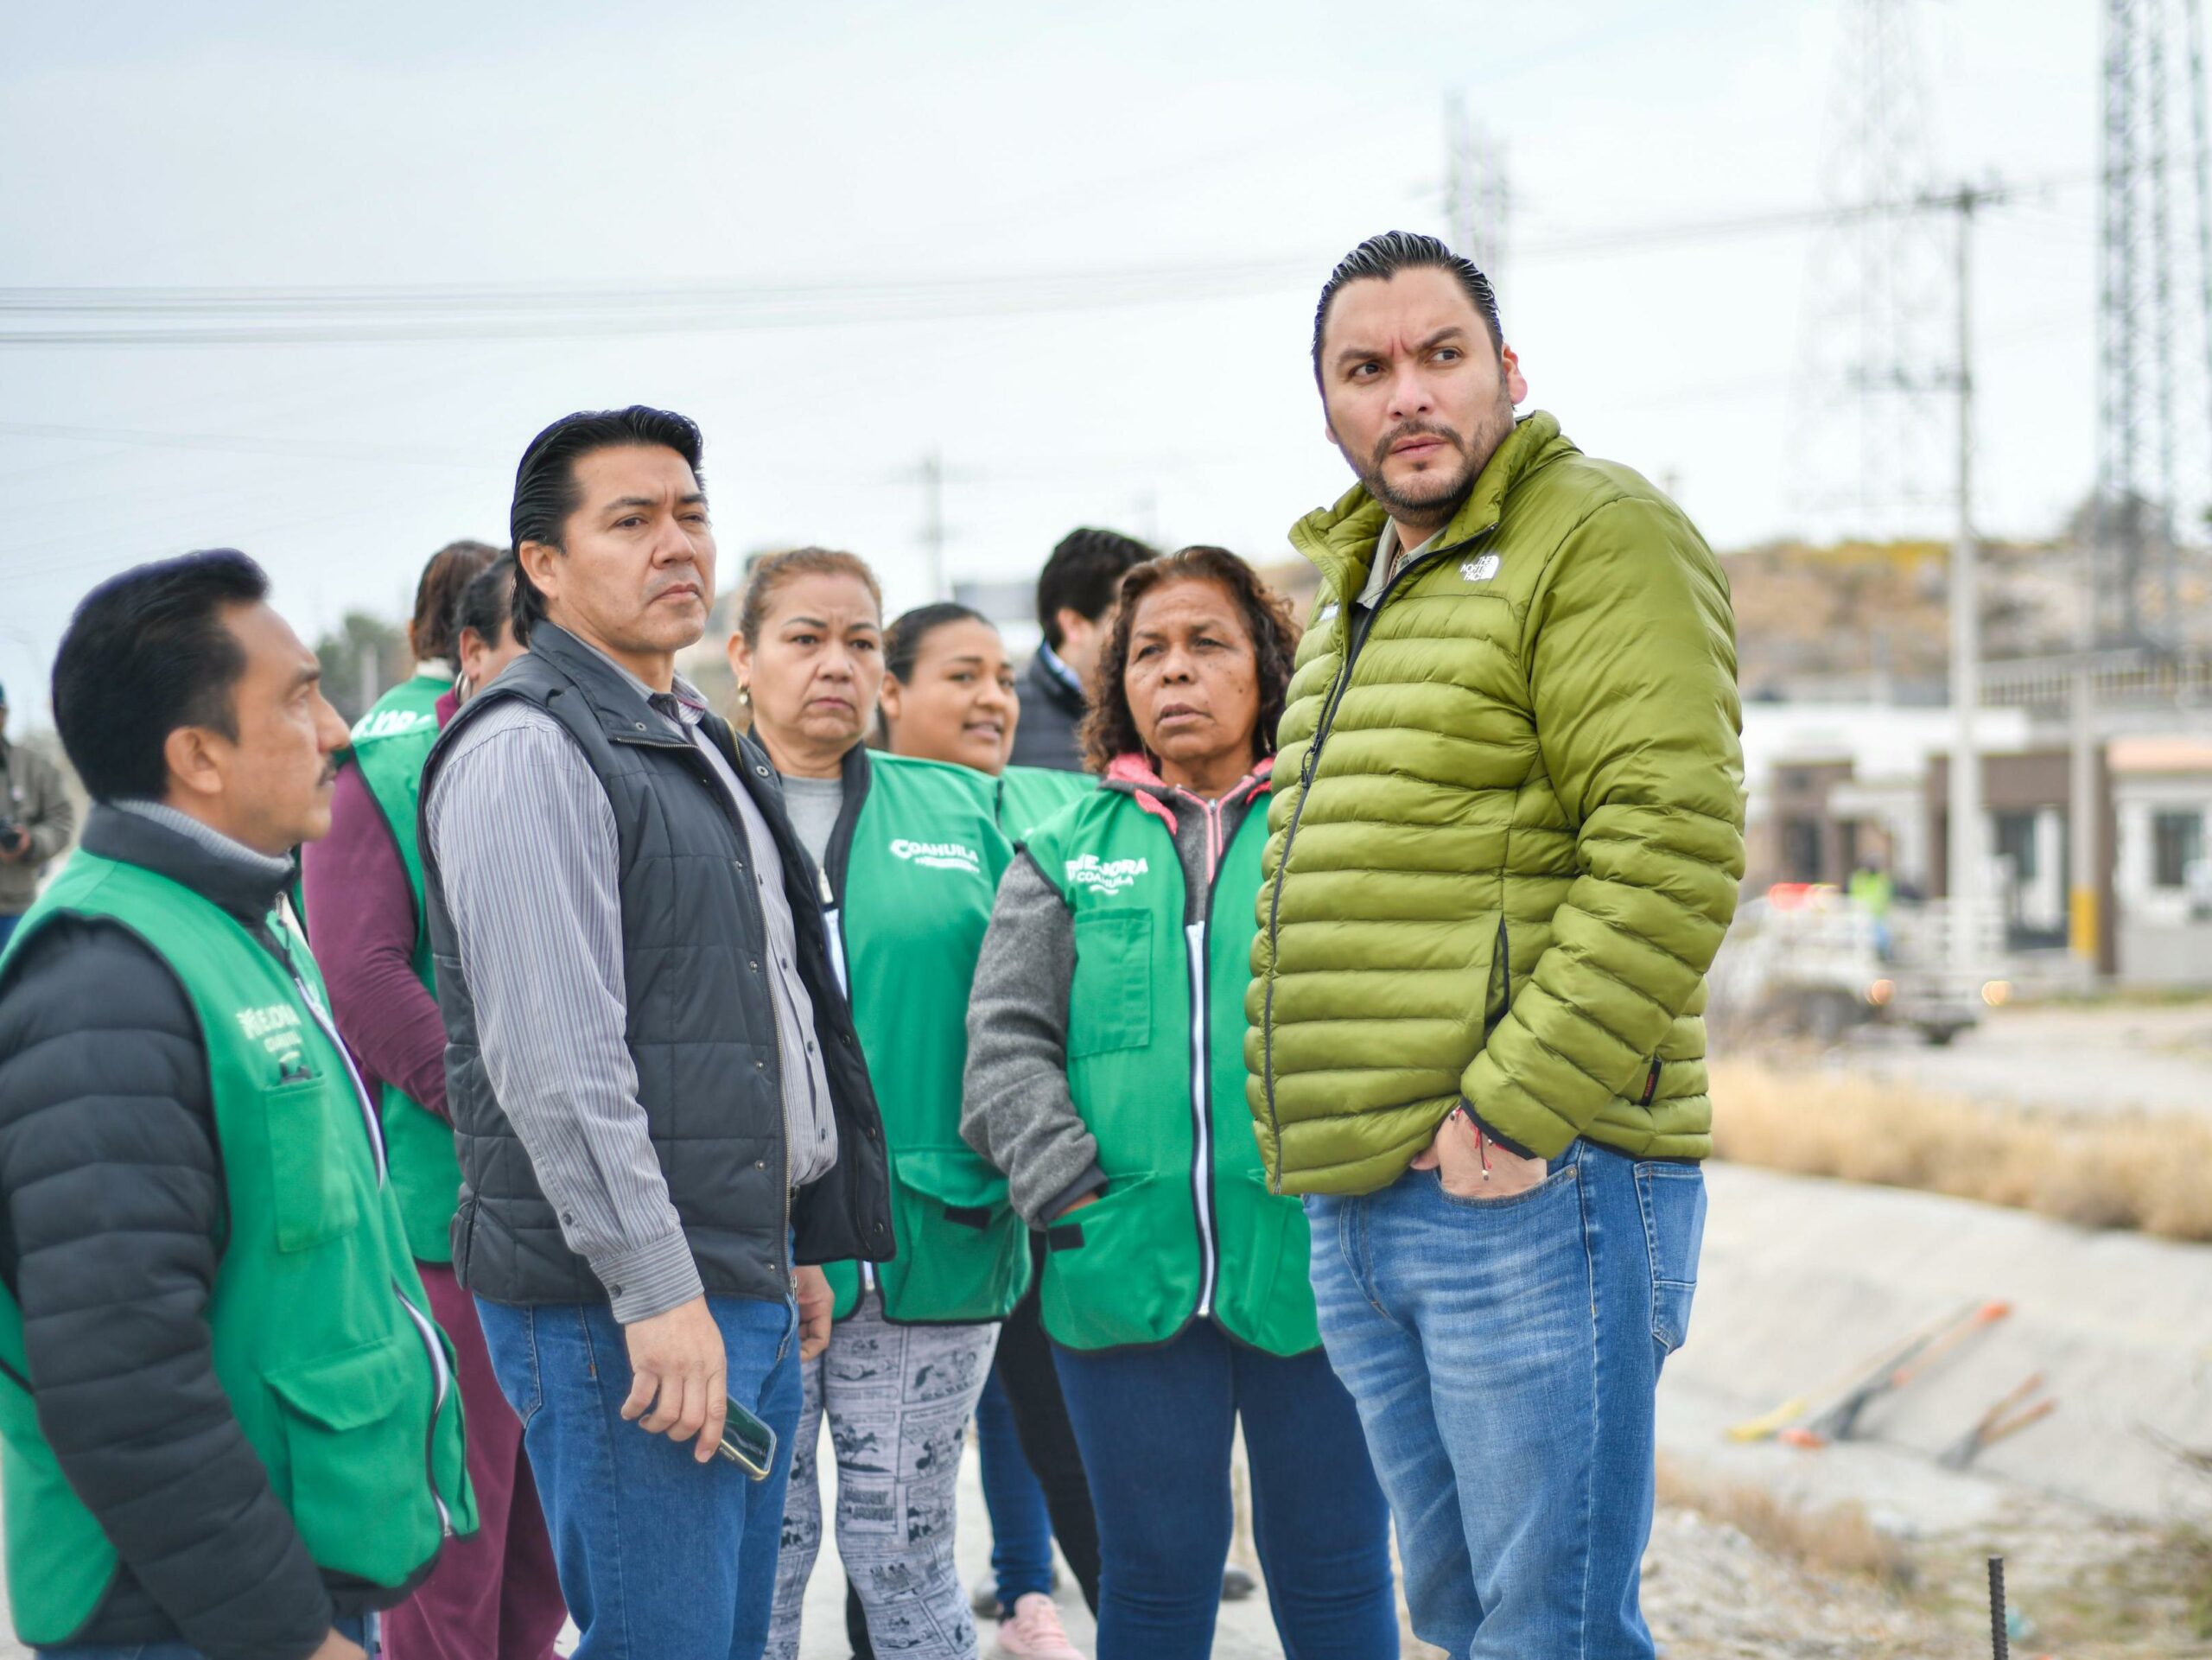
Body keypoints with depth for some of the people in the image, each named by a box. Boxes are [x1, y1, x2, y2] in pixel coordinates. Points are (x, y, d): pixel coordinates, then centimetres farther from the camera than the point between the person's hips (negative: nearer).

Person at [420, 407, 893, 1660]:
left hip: (745, 1285, 9)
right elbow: (555, 1058, -19)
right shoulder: (526, 748, -12)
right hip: (624, 1307, -9)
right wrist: (657, 1288, -22)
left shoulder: (705, 745, 19)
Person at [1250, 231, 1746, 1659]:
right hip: (1361, 1209, 9)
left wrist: (1516, 1113, -20)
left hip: (1531, 1186, -9)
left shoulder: (1600, 538, -6)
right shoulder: (1355, 589, 22)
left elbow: (1672, 850, -18)